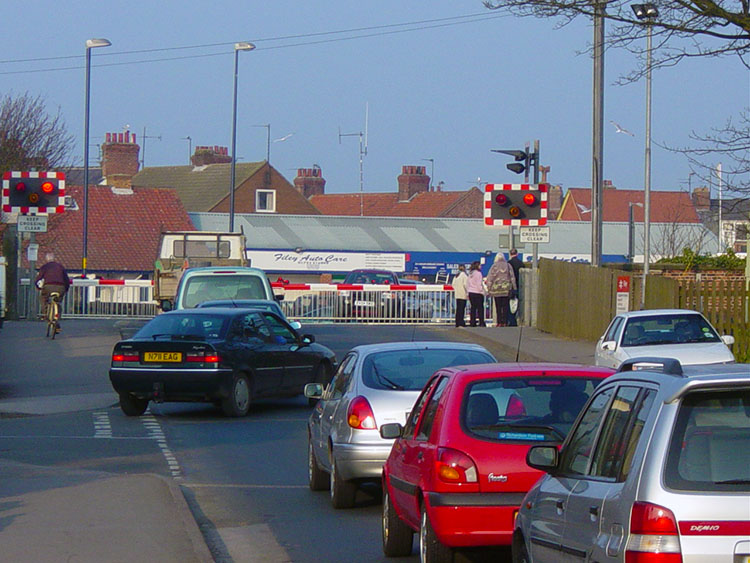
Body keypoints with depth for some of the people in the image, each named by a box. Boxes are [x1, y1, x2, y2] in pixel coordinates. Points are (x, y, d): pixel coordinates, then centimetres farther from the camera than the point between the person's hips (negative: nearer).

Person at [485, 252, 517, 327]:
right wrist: (513, 288, 9)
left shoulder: (494, 266, -3)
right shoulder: (508, 266, 3)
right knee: (505, 306, 3)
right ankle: (505, 322, -1)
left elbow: (490, 278, -1)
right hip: (506, 290, 1)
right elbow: (512, 277, 5)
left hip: (496, 289, -1)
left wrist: (489, 288, 6)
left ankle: (499, 322, -1)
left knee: (498, 307, 3)